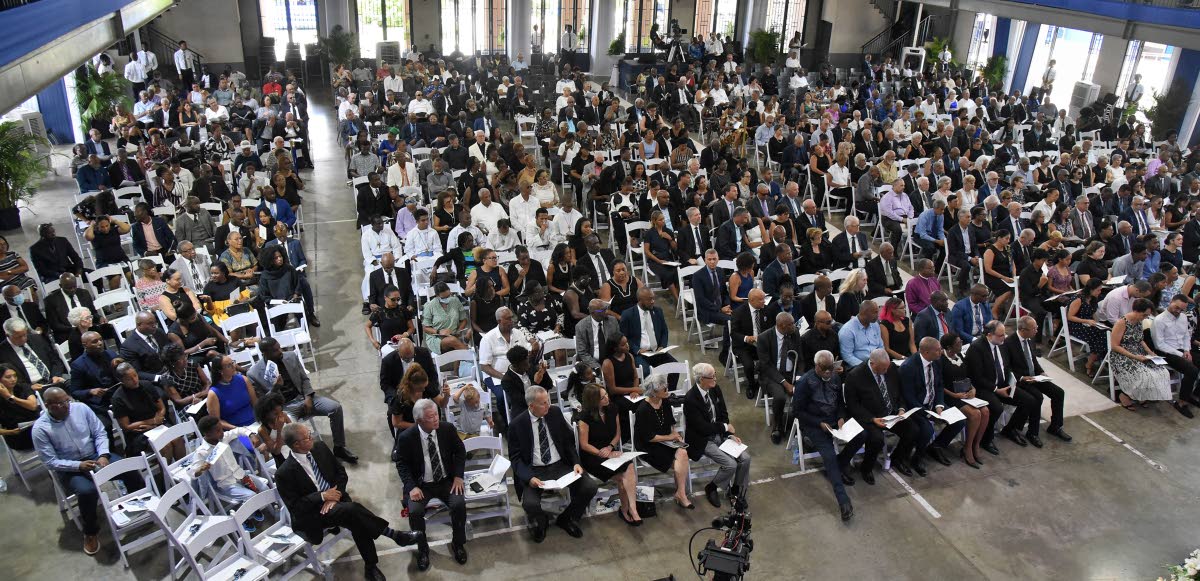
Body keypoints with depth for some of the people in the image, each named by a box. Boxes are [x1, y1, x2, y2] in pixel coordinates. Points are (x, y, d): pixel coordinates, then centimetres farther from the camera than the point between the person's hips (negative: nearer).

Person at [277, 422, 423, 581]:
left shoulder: (319, 448, -2)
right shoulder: (284, 473, -16)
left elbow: (341, 473, 7)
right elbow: (294, 506, -14)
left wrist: (335, 496, -10)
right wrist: (323, 496, -20)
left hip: (335, 499, 5)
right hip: (311, 515, -5)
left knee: (357, 523, -27)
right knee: (351, 510, -31)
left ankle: (371, 568, -15)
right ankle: (395, 536, -22)